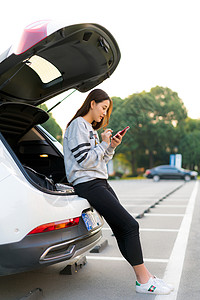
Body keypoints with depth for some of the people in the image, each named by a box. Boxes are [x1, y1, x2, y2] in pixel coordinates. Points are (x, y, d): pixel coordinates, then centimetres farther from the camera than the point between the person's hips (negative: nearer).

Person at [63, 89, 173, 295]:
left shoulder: (90, 128, 23)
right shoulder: (78, 125, -6)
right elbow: (85, 160, -16)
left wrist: (111, 147, 7)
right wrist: (104, 144, -6)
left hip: (100, 182, 10)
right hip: (87, 184, -10)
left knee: (122, 230, 4)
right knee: (130, 226, -13)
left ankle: (144, 276, 7)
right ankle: (143, 281, -5)